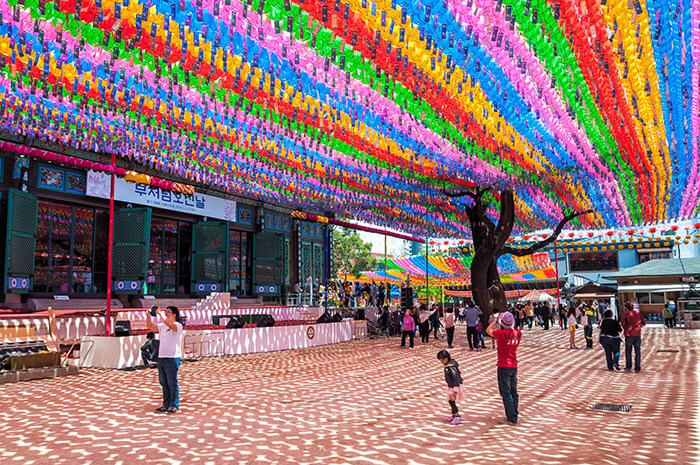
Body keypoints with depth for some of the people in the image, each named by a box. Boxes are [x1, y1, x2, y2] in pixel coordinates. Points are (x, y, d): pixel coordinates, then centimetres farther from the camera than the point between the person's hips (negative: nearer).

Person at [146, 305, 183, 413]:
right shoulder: (162, 326, 17)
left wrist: (160, 313, -22)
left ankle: (174, 406, 5)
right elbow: (150, 326, 15)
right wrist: (148, 315, 0)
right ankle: (166, 405, 22)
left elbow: (169, 324, -26)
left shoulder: (178, 325, -7)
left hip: (172, 359, -8)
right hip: (161, 358, 8)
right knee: (164, 383, 13)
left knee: (172, 383, -3)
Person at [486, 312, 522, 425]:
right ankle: (513, 416, 23)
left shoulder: (501, 333, -18)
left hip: (503, 366, -6)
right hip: (514, 366, 6)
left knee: (506, 393, -1)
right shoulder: (518, 333, -2)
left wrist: (495, 320, 8)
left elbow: (488, 330, 1)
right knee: (513, 392, 15)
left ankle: (512, 419, 0)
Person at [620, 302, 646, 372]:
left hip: (629, 335, -3)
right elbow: (644, 322, 16)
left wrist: (625, 328, 6)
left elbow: (622, 323, -11)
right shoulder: (638, 313, 11)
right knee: (638, 352, 6)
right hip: (638, 335, 3)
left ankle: (628, 367, 13)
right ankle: (637, 369, 4)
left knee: (628, 351, 10)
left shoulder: (626, 314, -1)